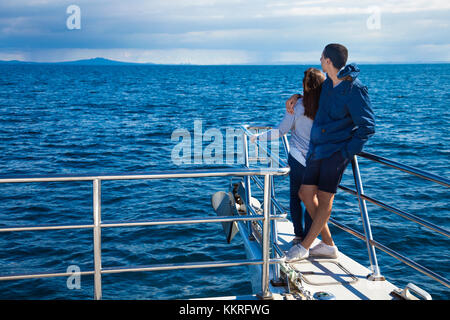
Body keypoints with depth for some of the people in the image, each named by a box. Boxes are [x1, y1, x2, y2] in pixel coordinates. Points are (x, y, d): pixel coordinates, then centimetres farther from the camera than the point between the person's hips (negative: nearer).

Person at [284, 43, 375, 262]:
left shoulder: (355, 90, -16)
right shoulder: (328, 82, 8)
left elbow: (368, 127, -13)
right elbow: (314, 93, 33)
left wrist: (348, 152, -16)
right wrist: (296, 97, 16)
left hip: (337, 151, -8)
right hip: (317, 148, 8)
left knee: (325, 198, -1)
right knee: (306, 194, 7)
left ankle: (305, 246, 9)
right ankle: (327, 245, 17)